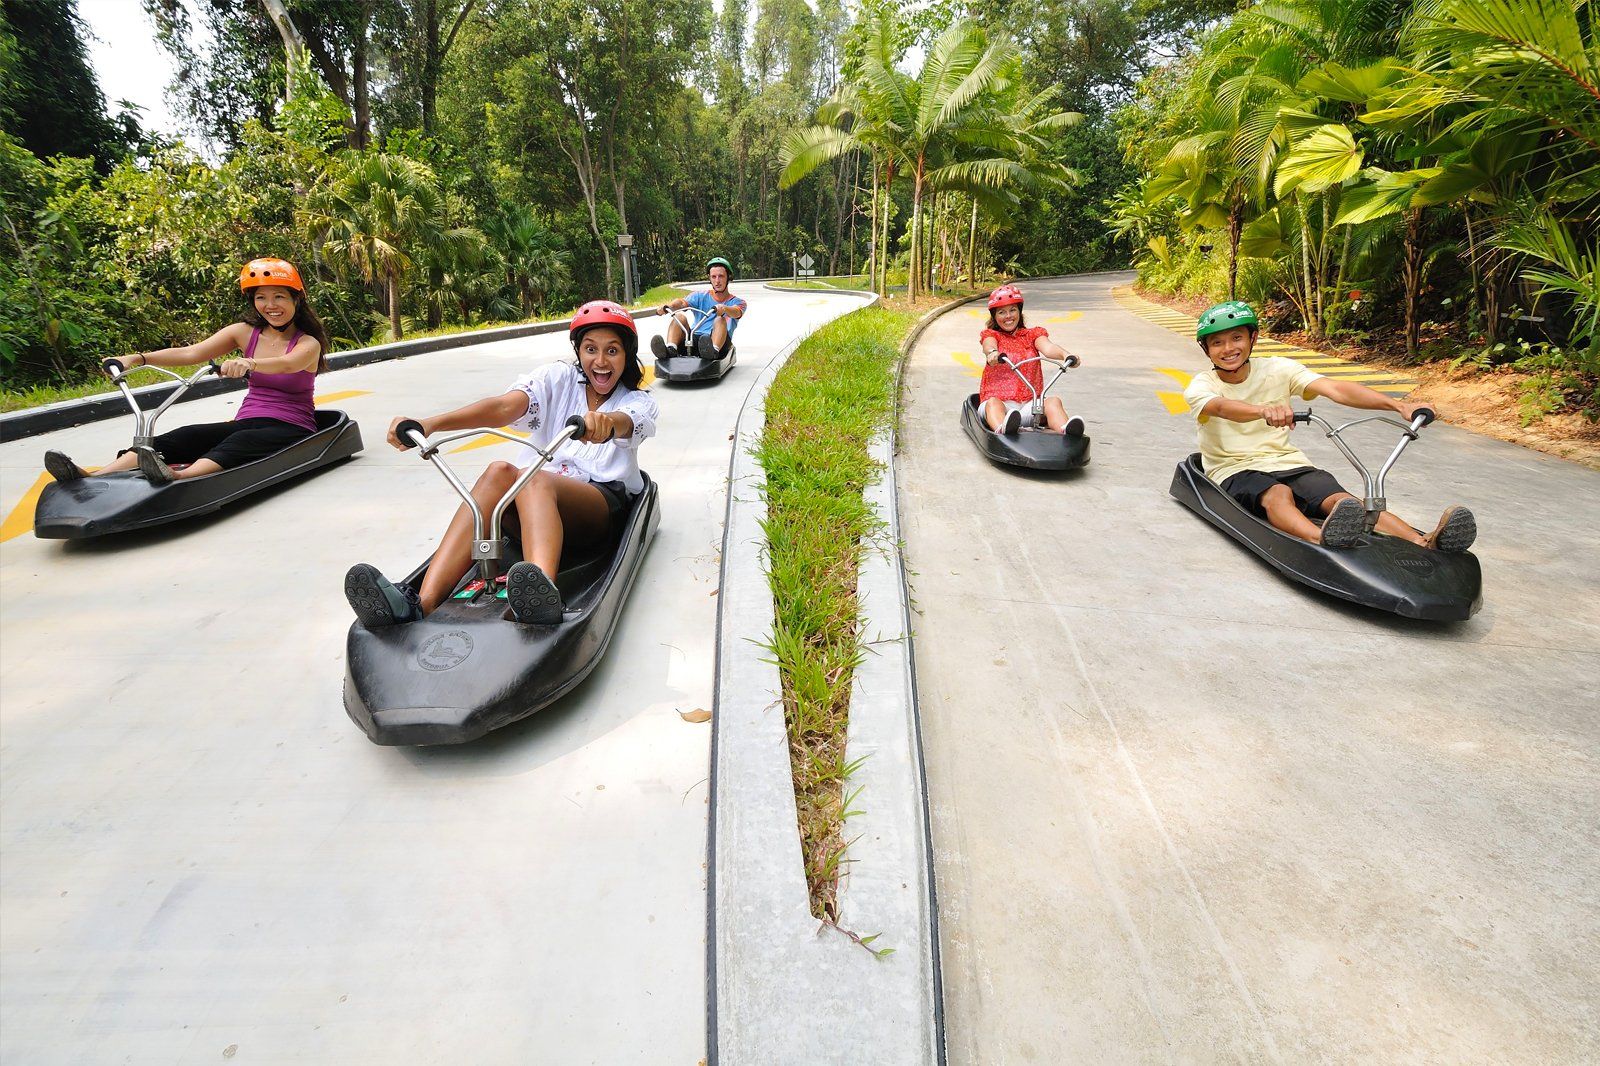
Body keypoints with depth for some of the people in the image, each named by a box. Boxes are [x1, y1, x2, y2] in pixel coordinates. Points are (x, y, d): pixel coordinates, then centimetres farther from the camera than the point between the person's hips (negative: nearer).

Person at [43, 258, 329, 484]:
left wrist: (249, 363, -48)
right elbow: (190, 353, 0)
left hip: (292, 430, -5)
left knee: (240, 440, -36)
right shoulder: (245, 332, 12)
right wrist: (139, 358, -16)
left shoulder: (309, 343, -3)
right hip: (246, 422, 5)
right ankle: (93, 477, -37)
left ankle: (176, 477, -62)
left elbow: (287, 364, -28)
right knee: (185, 436, -20)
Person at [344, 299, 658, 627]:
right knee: (500, 471, -31)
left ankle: (543, 597, -65)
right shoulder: (557, 378, 13)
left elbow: (626, 424, -19)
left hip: (604, 502, -2)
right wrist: (429, 424, -24)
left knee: (534, 480, -34)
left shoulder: (637, 402, 9)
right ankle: (421, 603, -45)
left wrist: (607, 423, -45)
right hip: (538, 502, 3)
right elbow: (505, 406, -7)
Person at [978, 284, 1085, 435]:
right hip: (998, 400, -2)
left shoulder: (1033, 334, 19)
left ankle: (1065, 430, -57)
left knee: (1053, 401, -27)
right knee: (993, 403, -36)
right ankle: (1003, 429, -69)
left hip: (1029, 403, 3)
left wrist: (1064, 354, -29)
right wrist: (992, 353, -40)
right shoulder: (991, 334, 14)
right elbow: (989, 345, -13)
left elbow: (1047, 347, -4)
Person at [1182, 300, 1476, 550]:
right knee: (1279, 493, -38)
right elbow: (1221, 406, -30)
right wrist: (1265, 410, -52)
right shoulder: (1201, 386, -4)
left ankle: (1424, 542, -44)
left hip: (1288, 463, 4)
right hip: (1235, 471, -4)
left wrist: (1399, 405, -24)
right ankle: (1323, 540, -65)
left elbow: (1335, 389, -9)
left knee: (1341, 500, -26)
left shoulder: (1277, 369, 5)